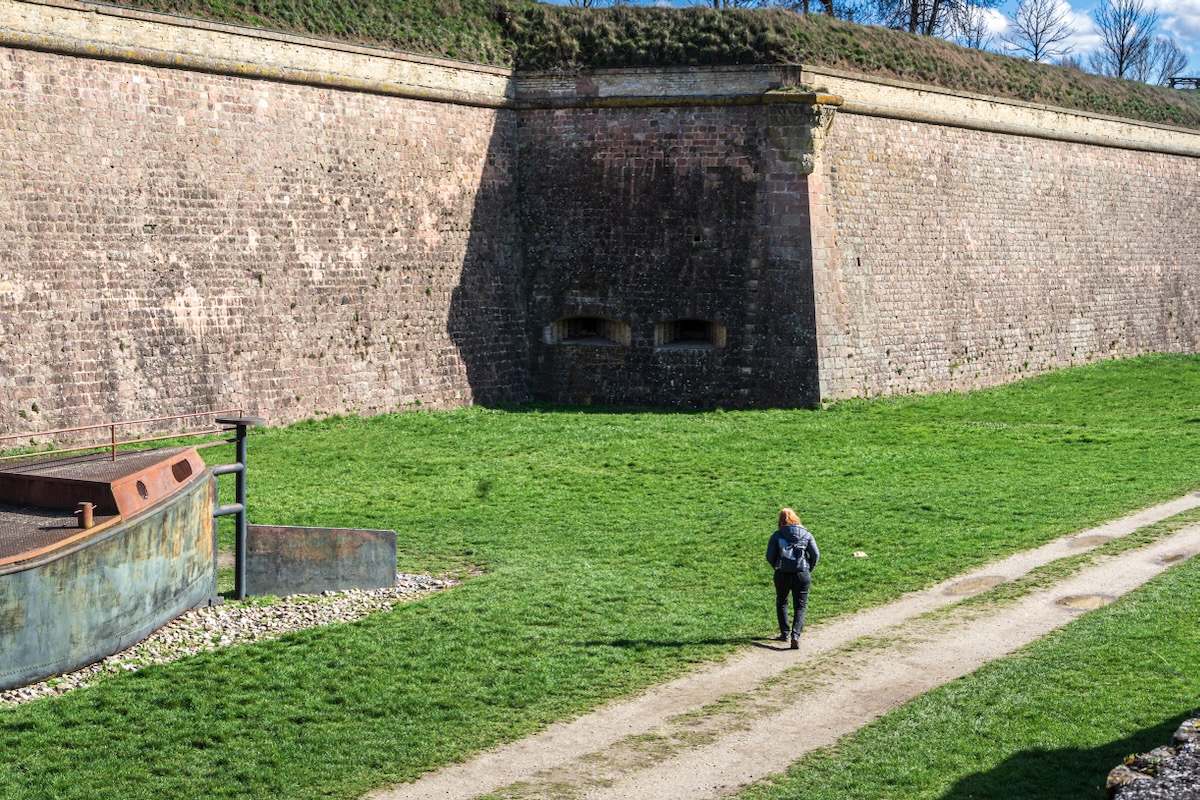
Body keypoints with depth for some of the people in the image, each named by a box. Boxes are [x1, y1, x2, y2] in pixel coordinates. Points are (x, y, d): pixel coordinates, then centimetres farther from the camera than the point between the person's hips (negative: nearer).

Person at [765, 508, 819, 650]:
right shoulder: (806, 534, 4)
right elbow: (815, 554, 0)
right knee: (800, 607, 6)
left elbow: (770, 556, -2)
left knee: (781, 604, 22)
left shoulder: (777, 535, 1)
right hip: (802, 574, 0)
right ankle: (795, 635, -12)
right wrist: (809, 569, 12)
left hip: (782, 574, 0)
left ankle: (785, 634, 25)